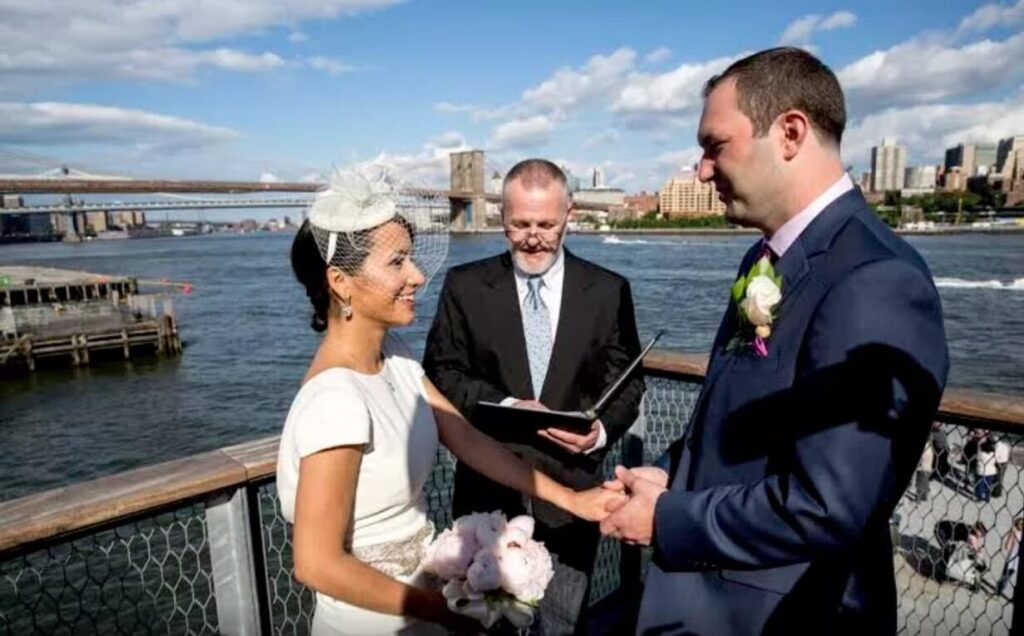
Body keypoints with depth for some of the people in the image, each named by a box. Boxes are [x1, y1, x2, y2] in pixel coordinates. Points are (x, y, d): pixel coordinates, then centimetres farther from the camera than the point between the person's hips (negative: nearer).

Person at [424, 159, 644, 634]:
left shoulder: (609, 290, -2)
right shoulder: (465, 285, -3)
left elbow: (628, 382, 1)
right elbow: (441, 373, -3)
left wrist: (603, 429, -18)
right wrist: (504, 406, -18)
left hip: (571, 487, 1)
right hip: (488, 486, 0)